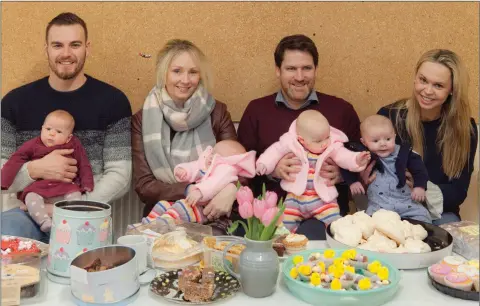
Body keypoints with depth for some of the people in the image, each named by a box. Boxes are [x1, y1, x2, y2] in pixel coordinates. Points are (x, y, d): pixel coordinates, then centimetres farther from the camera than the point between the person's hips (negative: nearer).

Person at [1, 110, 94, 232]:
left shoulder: (75, 146, 7)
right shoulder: (33, 145, 7)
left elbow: (84, 166, 9)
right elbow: (15, 161, 4)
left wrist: (87, 185, -3)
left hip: (66, 188, 0)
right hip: (38, 188, 0)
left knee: (75, 195, -29)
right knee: (31, 198, -29)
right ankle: (45, 222, -41)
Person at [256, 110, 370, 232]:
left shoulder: (333, 146, -7)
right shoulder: (291, 143, -9)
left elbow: (345, 157, -13)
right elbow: (275, 151, 3)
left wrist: (357, 160, -32)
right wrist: (264, 164, -7)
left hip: (323, 198, 0)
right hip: (296, 197, 1)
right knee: (285, 224, 2)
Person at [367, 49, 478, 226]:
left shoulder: (466, 128, -4)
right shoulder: (388, 116, -9)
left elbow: (458, 191, -5)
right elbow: (366, 167, 0)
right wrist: (365, 173, -26)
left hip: (438, 213, 1)